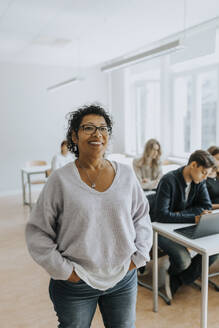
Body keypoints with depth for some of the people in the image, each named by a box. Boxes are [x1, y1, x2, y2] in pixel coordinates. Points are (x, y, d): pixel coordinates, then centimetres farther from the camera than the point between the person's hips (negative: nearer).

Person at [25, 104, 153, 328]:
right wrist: (63, 270, -10)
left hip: (123, 278, 3)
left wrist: (139, 256, 1)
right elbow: (37, 232, -7)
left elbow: (142, 217, 9)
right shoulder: (60, 180, -11)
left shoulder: (126, 174, -2)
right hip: (75, 285, -2)